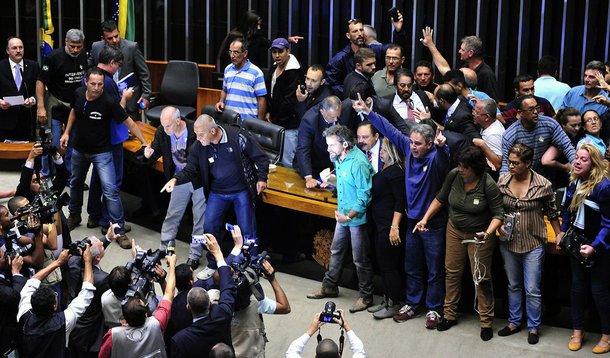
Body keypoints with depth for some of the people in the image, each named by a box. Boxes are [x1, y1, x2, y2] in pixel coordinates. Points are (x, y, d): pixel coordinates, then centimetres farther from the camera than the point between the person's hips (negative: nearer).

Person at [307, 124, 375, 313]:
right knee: (336, 251, 20)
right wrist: (332, 181, -1)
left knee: (360, 259, 3)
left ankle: (366, 297, 17)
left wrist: (349, 216, -27)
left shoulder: (358, 163, -25)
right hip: (343, 215, 9)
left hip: (357, 218, -9)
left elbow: (364, 195, -25)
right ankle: (329, 287, 36)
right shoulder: (339, 159, 3)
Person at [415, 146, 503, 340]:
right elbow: (440, 199, 3)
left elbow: (498, 214, -18)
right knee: (452, 272, 12)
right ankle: (449, 314, 27)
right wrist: (425, 219, -2)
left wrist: (488, 233, -33)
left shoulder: (488, 185, -25)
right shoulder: (453, 175, -13)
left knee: (481, 277, 1)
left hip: (479, 235, -4)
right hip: (455, 230, 5)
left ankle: (486, 322, 13)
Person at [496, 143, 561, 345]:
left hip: (533, 244, -4)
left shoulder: (543, 185, -14)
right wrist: (499, 226, -7)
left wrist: (559, 236, 5)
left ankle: (534, 327, 19)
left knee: (532, 289, 2)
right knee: (513, 285, 18)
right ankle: (514, 322, 32)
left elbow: (552, 213, 0)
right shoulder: (502, 181, -5)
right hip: (508, 243, 4)